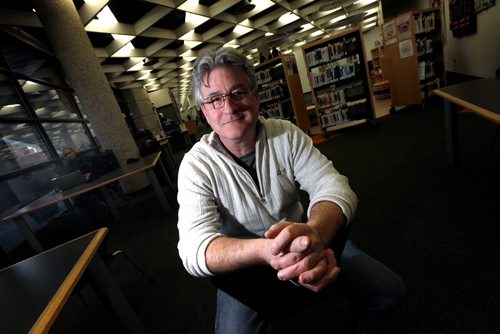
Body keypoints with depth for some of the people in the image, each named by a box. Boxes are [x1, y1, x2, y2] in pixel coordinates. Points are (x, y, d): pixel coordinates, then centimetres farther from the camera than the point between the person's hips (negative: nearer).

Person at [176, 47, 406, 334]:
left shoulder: (287, 134, -11)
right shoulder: (196, 165, -18)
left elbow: (334, 186, -20)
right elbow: (194, 248, -27)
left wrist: (314, 231, -43)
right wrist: (263, 249, -48)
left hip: (301, 242, 2)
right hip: (244, 265, -1)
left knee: (389, 292, -4)